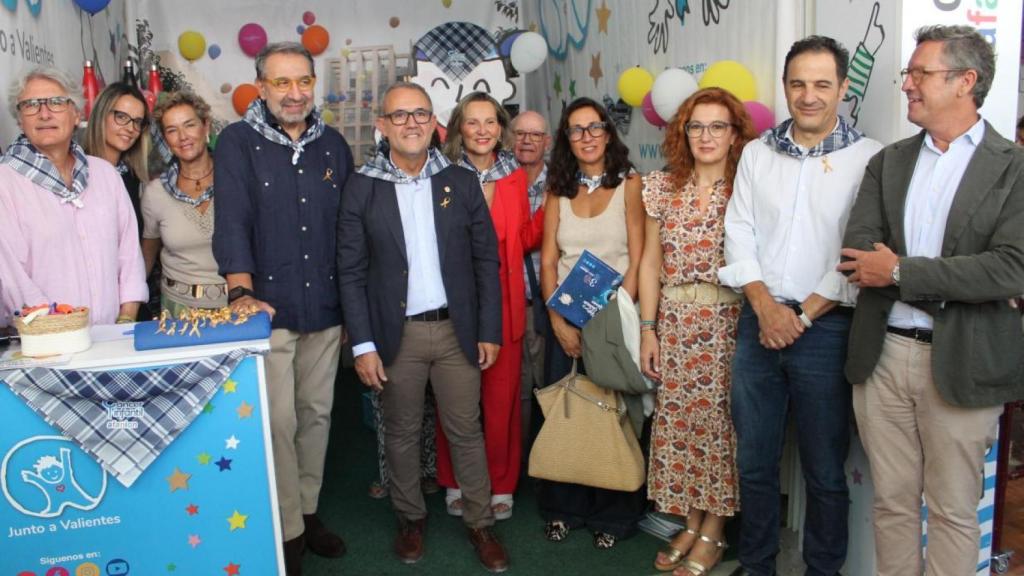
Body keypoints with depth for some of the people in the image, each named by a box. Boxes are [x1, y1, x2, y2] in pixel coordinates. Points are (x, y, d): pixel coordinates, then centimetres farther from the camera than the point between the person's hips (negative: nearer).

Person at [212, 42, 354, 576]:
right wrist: (242, 292, -26)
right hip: (267, 307, -4)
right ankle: (286, 532, 14)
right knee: (278, 422, -2)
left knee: (316, 414, 13)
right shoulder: (237, 142, -3)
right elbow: (232, 221, -14)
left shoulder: (333, 144, 8)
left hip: (326, 309, 4)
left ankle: (307, 510, 30)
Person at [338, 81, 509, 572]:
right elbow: (351, 272, -3)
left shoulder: (462, 182, 1)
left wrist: (489, 330, 0)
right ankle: (411, 518, 33)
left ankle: (479, 523, 26)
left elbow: (486, 260, 3)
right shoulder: (361, 188, -3)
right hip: (397, 333, 0)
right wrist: (363, 344, -7)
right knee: (402, 432, 13)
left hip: (457, 329, 1)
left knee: (466, 431, 9)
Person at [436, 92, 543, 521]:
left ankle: (501, 486, 23)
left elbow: (525, 239, 12)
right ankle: (456, 484, 25)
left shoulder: (515, 177, 9)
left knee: (503, 400, 7)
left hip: (504, 304, 2)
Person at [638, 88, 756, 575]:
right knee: (677, 420, 7)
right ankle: (690, 524, 24)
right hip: (674, 323, 3)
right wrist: (647, 328, 3)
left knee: (718, 420, 3)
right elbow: (650, 261, 7)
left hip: (728, 322, -3)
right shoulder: (662, 188, 6)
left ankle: (712, 534, 19)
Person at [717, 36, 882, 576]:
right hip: (758, 323, 4)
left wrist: (803, 315, -11)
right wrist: (766, 306, -8)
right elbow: (739, 234, 4)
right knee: (754, 462, 13)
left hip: (826, 327, -3)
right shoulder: (756, 153, 9)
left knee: (825, 471, 7)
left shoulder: (868, 158, -3)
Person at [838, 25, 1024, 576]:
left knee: (953, 511, 11)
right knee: (892, 501, 15)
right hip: (882, 354, 4)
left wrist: (901, 272, -14)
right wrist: (950, 283, -14)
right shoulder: (888, 162, 8)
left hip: (961, 363, -3)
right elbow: (858, 253, -4)